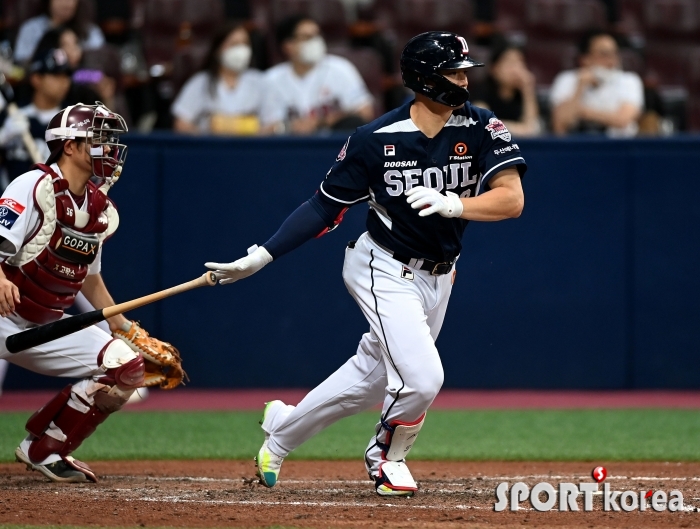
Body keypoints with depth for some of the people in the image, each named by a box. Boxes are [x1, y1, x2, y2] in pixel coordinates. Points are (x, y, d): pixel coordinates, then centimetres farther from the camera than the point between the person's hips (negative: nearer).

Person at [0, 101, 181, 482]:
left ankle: (43, 451, 7)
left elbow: (89, 278, 21)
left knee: (127, 366, -1)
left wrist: (130, 334, 21)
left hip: (50, 325, 8)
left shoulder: (100, 209, 9)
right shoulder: (35, 186, -14)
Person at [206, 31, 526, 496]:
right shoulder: (376, 139, -15)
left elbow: (512, 199, -19)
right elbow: (326, 206, -6)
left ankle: (282, 429, 37)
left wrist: (452, 204, -35)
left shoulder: (481, 129, -10)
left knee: (369, 380, 14)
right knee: (421, 377, -19)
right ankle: (387, 458, 11)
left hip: (437, 279, 5)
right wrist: (261, 257, -10)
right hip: (385, 271, -4)